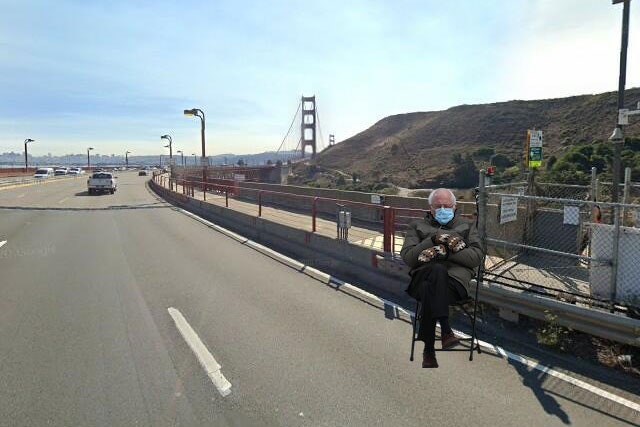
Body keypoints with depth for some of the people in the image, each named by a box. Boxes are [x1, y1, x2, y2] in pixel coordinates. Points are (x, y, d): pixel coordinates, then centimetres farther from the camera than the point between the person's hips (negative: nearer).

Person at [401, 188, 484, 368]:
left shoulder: (467, 225, 25)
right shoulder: (417, 226, 25)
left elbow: (477, 257, 8)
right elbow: (407, 257, 7)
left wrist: (447, 252, -6)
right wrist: (432, 240, -5)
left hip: (456, 279, 0)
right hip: (423, 276, 0)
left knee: (429, 290, -36)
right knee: (438, 271, -38)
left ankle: (428, 351, -33)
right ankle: (446, 331, -42)